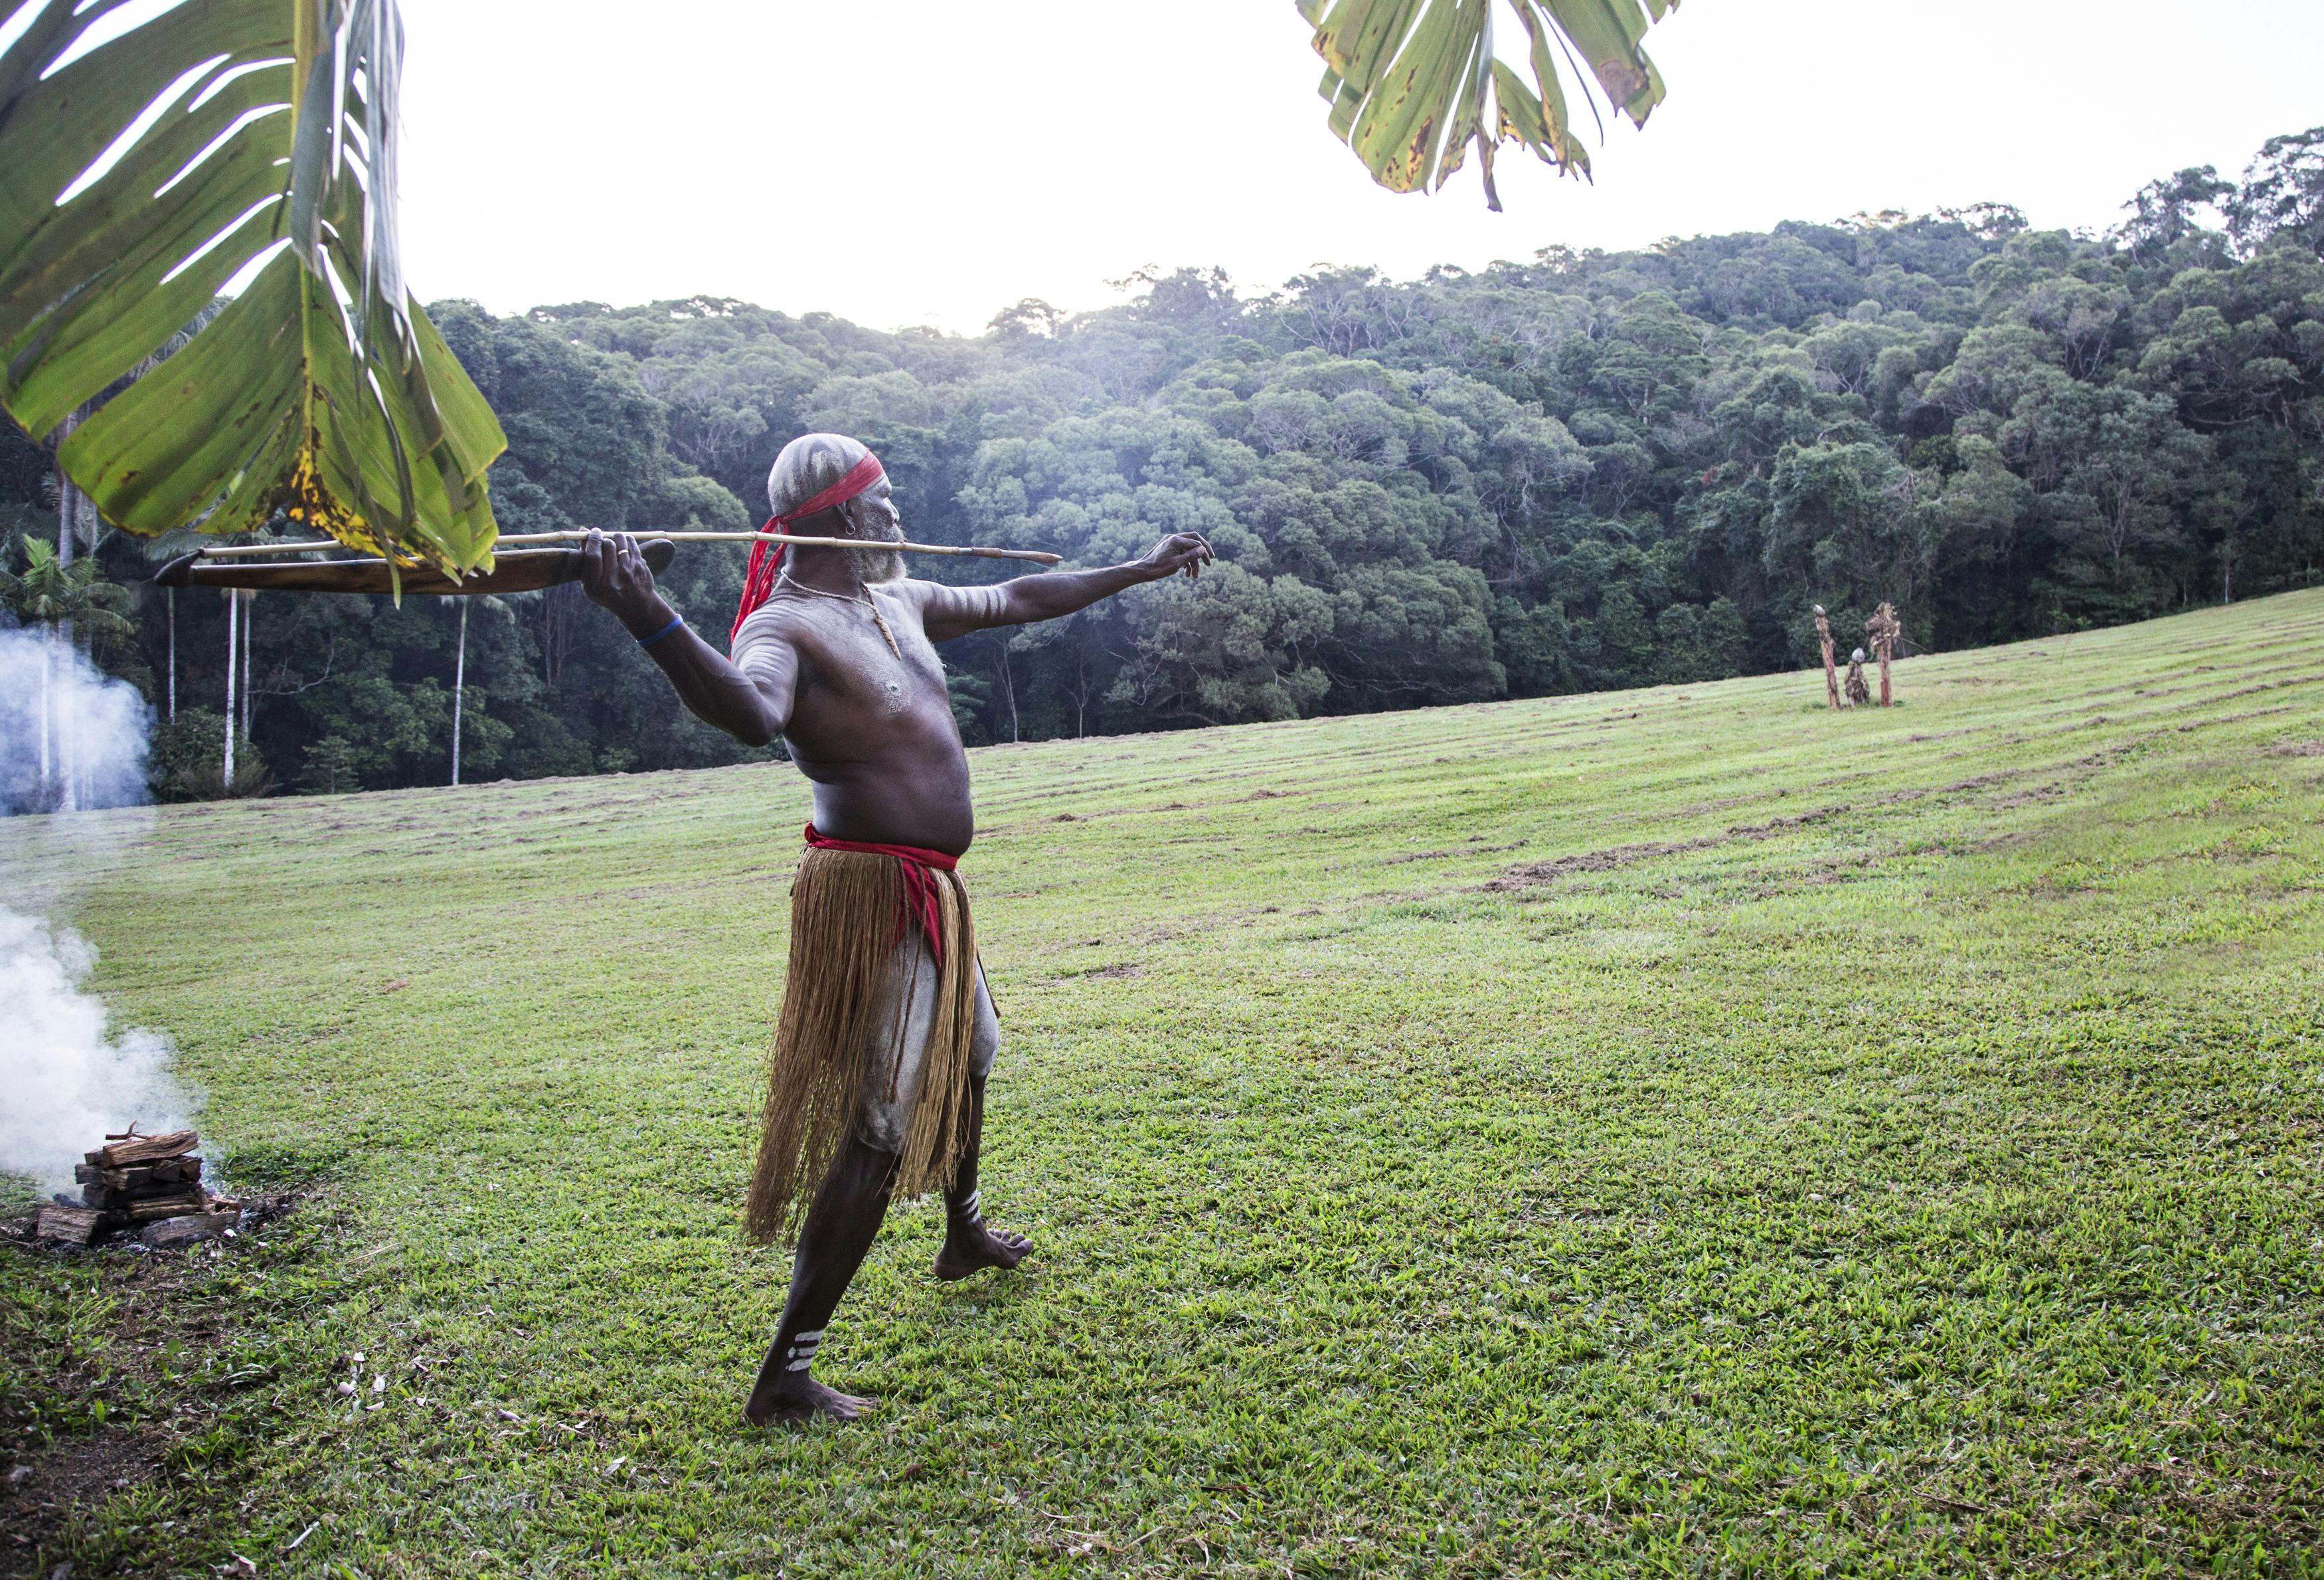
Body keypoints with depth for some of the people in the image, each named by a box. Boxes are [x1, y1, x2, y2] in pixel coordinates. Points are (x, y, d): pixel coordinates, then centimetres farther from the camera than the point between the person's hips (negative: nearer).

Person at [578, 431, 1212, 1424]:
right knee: (881, 1134, -10)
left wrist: (1140, 570, 29)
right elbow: (751, 713, -42)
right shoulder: (784, 625, -18)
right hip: (875, 895, -10)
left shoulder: (898, 601, 10)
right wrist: (649, 621, -59)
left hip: (930, 893, 10)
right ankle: (784, 1378, -2)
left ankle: (965, 1236, 55)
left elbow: (1015, 601, 23)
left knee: (969, 1055, 30)